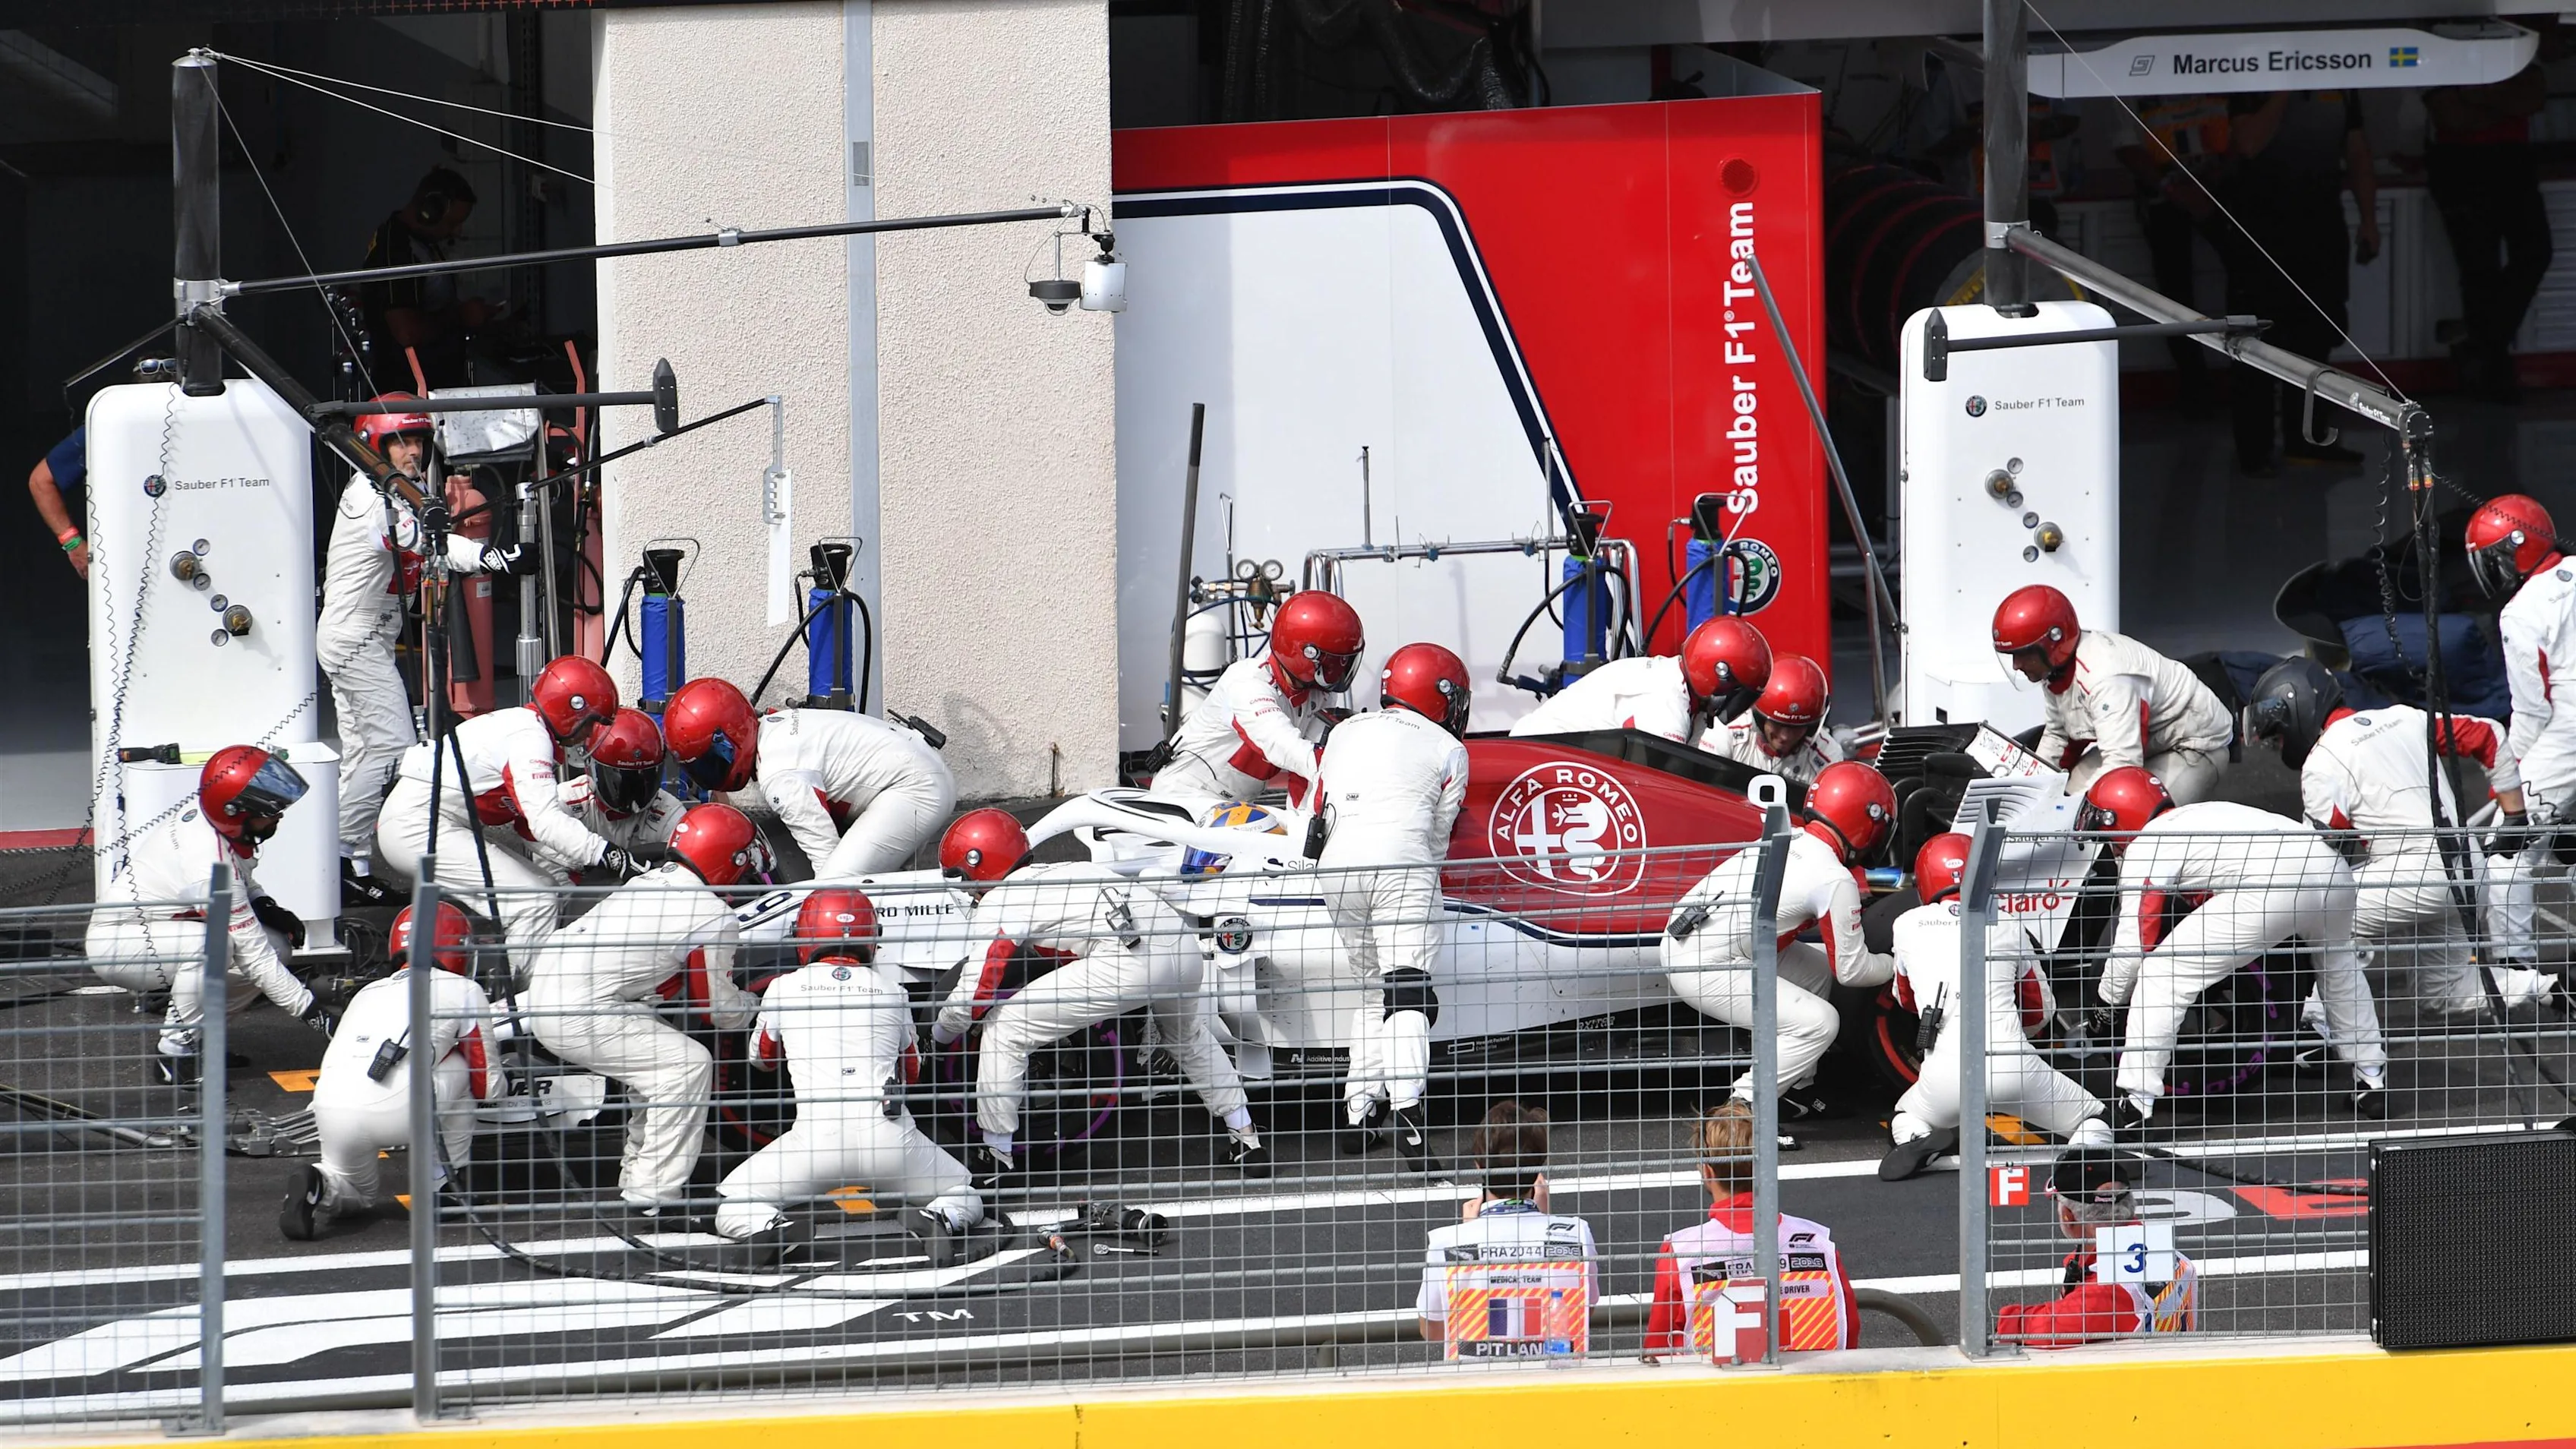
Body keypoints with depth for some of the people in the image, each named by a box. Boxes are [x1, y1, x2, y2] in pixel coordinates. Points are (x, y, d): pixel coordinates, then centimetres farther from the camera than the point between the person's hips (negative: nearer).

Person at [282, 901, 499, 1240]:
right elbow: (488, 1086, 19)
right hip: (398, 1110, -5)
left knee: (357, 1192, 32)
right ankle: (445, 1185, 21)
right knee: (462, 1069, 25)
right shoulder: (464, 991, 19)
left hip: (329, 1109, 5)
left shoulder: (368, 992, 33)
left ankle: (316, 1187, -1)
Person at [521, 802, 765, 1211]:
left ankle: (638, 1174, 29)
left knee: (657, 1053, 22)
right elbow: (720, 1008, 2)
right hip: (580, 1015, -9)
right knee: (688, 1065, -6)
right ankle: (654, 1192, -8)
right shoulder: (716, 918, -8)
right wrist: (756, 1004, 23)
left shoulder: (650, 881, 17)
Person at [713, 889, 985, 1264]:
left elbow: (762, 1058, 32)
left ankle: (778, 1231, -18)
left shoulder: (784, 987, 12)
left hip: (816, 1136, -1)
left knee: (733, 1213, 16)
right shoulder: (891, 988, 15)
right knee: (965, 1199, 24)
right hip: (889, 1135, 1)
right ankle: (938, 1221, -11)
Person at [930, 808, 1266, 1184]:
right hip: (1185, 946, 8)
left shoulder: (996, 907, 10)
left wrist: (940, 1034, 29)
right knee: (1189, 1037, 40)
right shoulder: (1054, 874, 32)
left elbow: (973, 998, 8)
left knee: (1003, 1028, 4)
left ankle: (996, 1158, 11)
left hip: (1127, 962, -8)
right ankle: (1246, 1139, 43)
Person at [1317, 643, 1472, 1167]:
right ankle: (1406, 1108, -32)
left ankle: (1359, 1110, 13)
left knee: (1373, 990, 19)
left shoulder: (1345, 733, 23)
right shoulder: (1448, 751, 11)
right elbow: (1438, 832, 12)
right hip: (1403, 869, -4)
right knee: (1409, 993, -12)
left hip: (1338, 869, 4)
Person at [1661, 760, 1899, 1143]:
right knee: (1818, 1023, -10)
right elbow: (1851, 970, -4)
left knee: (1817, 969, 20)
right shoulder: (1835, 880, -12)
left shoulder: (1788, 839, 11)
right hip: (1704, 970, -9)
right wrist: (1896, 966, 15)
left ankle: (1795, 1090, 26)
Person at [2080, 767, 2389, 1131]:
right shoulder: (2195, 816, 37)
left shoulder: (2144, 848, 13)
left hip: (2274, 886, -8)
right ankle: (2373, 1086, 44)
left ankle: (2132, 1108, -1)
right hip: (2332, 869, 8)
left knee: (2160, 974, 2)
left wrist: (2106, 1008, 23)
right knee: (2338, 967, 39)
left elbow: (2133, 943, 9)